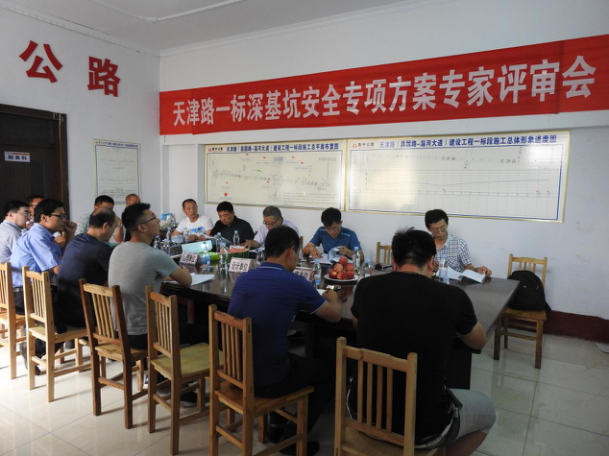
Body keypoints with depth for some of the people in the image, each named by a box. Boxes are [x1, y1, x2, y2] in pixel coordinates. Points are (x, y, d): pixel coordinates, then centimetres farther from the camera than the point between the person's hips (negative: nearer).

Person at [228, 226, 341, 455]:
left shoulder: (243, 279, 1)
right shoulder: (295, 283, -17)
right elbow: (335, 315, -2)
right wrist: (332, 298, 20)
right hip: (266, 381, -6)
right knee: (330, 371, 17)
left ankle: (276, 424, 34)